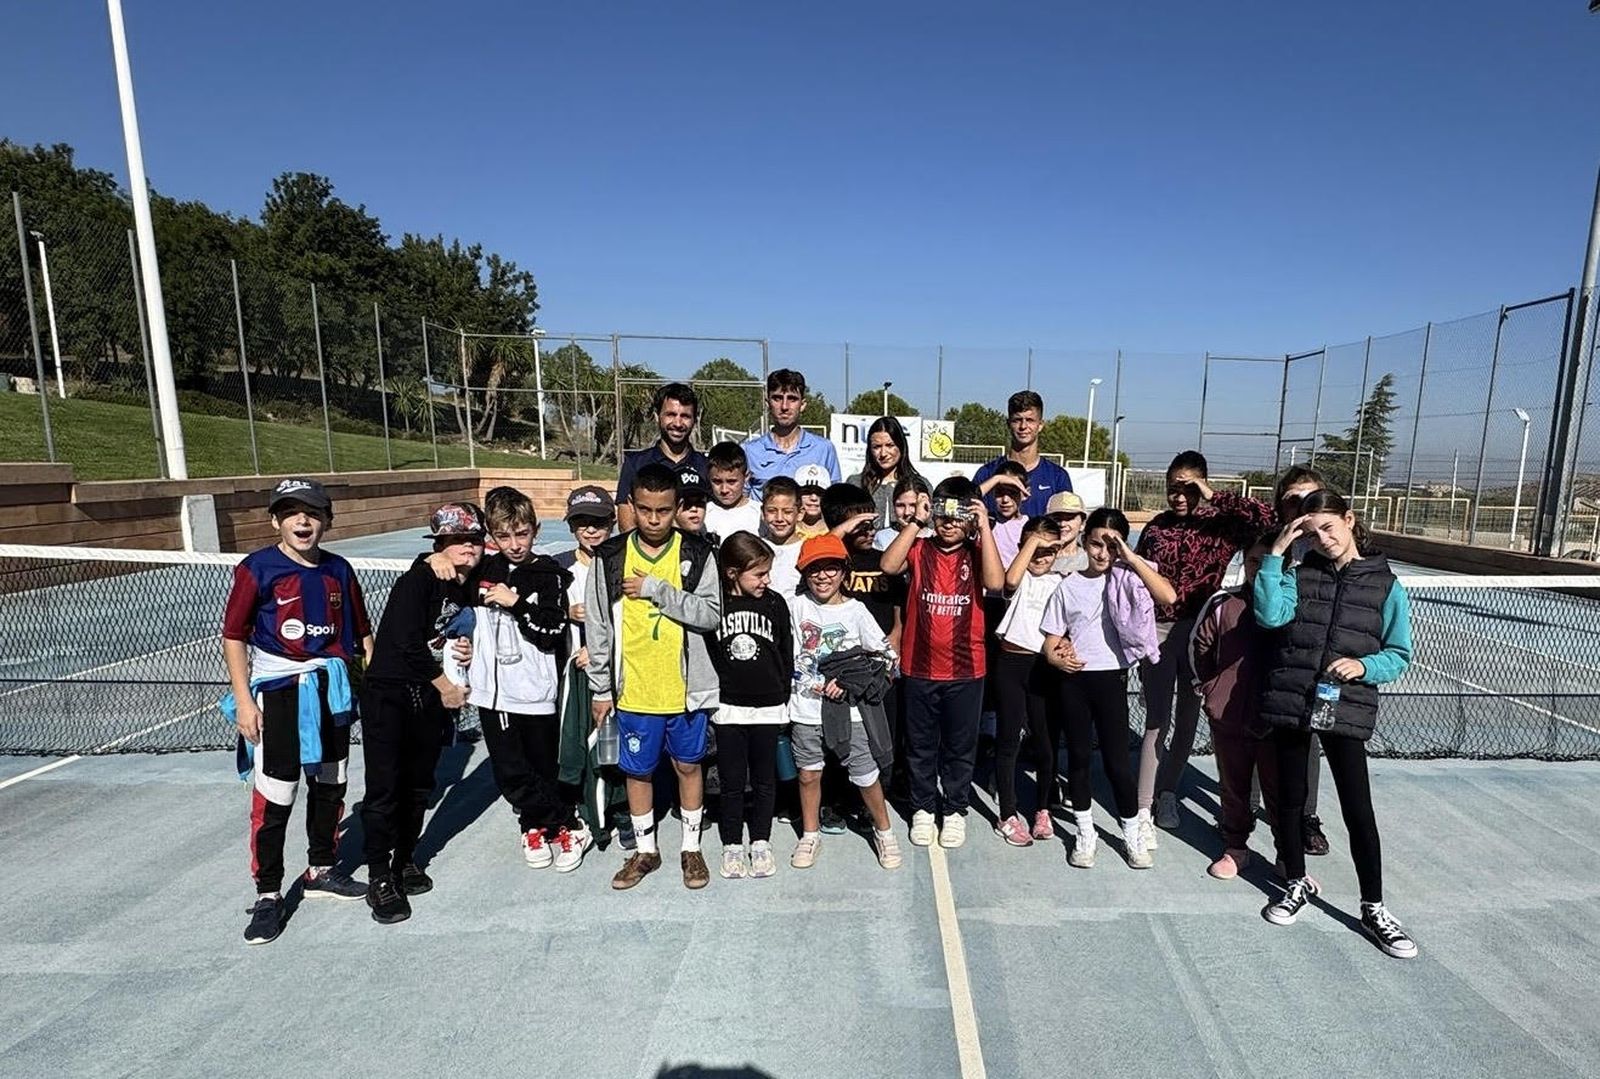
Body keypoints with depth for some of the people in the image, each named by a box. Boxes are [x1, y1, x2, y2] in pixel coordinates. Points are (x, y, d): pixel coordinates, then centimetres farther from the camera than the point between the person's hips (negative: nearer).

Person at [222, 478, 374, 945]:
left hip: (332, 692, 5)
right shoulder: (257, 569, -8)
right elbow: (233, 637, -6)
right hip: (277, 694, -4)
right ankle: (268, 894, 16)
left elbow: (361, 633, 10)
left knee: (330, 786, 15)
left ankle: (321, 871, 33)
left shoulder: (339, 570, 4)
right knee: (273, 798, -1)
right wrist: (243, 699, -11)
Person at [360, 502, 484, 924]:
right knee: (384, 788, -3)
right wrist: (444, 685, -11)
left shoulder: (469, 589, 6)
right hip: (389, 695, -6)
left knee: (419, 786, 15)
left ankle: (404, 860, 32)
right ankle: (379, 878, 10)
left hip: (433, 698, 7)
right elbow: (407, 642, -20)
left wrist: (465, 652, -2)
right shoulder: (417, 580, -15)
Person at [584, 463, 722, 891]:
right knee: (637, 770, 15)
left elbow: (711, 614, -13)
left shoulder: (698, 554, -5)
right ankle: (645, 850, 36)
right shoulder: (610, 557, -3)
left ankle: (691, 848, 34)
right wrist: (601, 689, 3)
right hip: (633, 690, 1)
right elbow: (598, 627, 1)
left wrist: (657, 589, -20)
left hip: (686, 687, -1)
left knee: (688, 765, 15)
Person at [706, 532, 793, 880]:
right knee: (732, 781, 9)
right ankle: (732, 845, 25)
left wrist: (783, 701, 6)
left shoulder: (775, 603, -2)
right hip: (728, 708, -1)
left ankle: (761, 842, 29)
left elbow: (787, 655, 5)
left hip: (768, 707, 1)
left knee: (764, 780, 13)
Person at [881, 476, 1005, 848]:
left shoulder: (976, 553, -2)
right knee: (920, 745, 15)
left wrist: (985, 527, -21)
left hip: (965, 670, 0)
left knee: (960, 746, 15)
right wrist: (916, 521, -19)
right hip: (919, 668, 0)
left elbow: (996, 582, -22)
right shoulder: (919, 549, -2)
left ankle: (955, 810, 33)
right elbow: (888, 565, -21)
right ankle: (922, 808, 33)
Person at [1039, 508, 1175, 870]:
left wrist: (1131, 557, -21)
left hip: (1111, 677, -2)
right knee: (1079, 757, 11)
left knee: (1116, 760, 3)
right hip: (1074, 680, 2)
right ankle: (1085, 833, 27)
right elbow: (1051, 641, 5)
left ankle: (1132, 834, 25)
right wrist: (1057, 657, -17)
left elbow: (1168, 595, -22)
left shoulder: (1127, 578, -3)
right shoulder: (1069, 586, 1)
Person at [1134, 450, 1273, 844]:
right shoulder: (1156, 526, 3)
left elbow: (1264, 516, -22)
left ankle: (1168, 791, 31)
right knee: (1157, 720, 0)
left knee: (1187, 717, 12)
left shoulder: (1220, 524, -2)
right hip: (1158, 632, 0)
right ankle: (1144, 809, 5)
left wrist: (1215, 498, -17)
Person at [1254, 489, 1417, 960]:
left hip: (1346, 710, -1)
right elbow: (1270, 615, -15)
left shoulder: (1386, 584, 3)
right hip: (1290, 704, 1)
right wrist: (1275, 553, -12)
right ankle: (1297, 884, 33)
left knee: (1359, 811, 3)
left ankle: (1373, 908, 23)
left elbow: (1399, 655, 4)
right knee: (1290, 800, 13)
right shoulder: (1299, 574, 4)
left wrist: (1364, 665, -16)